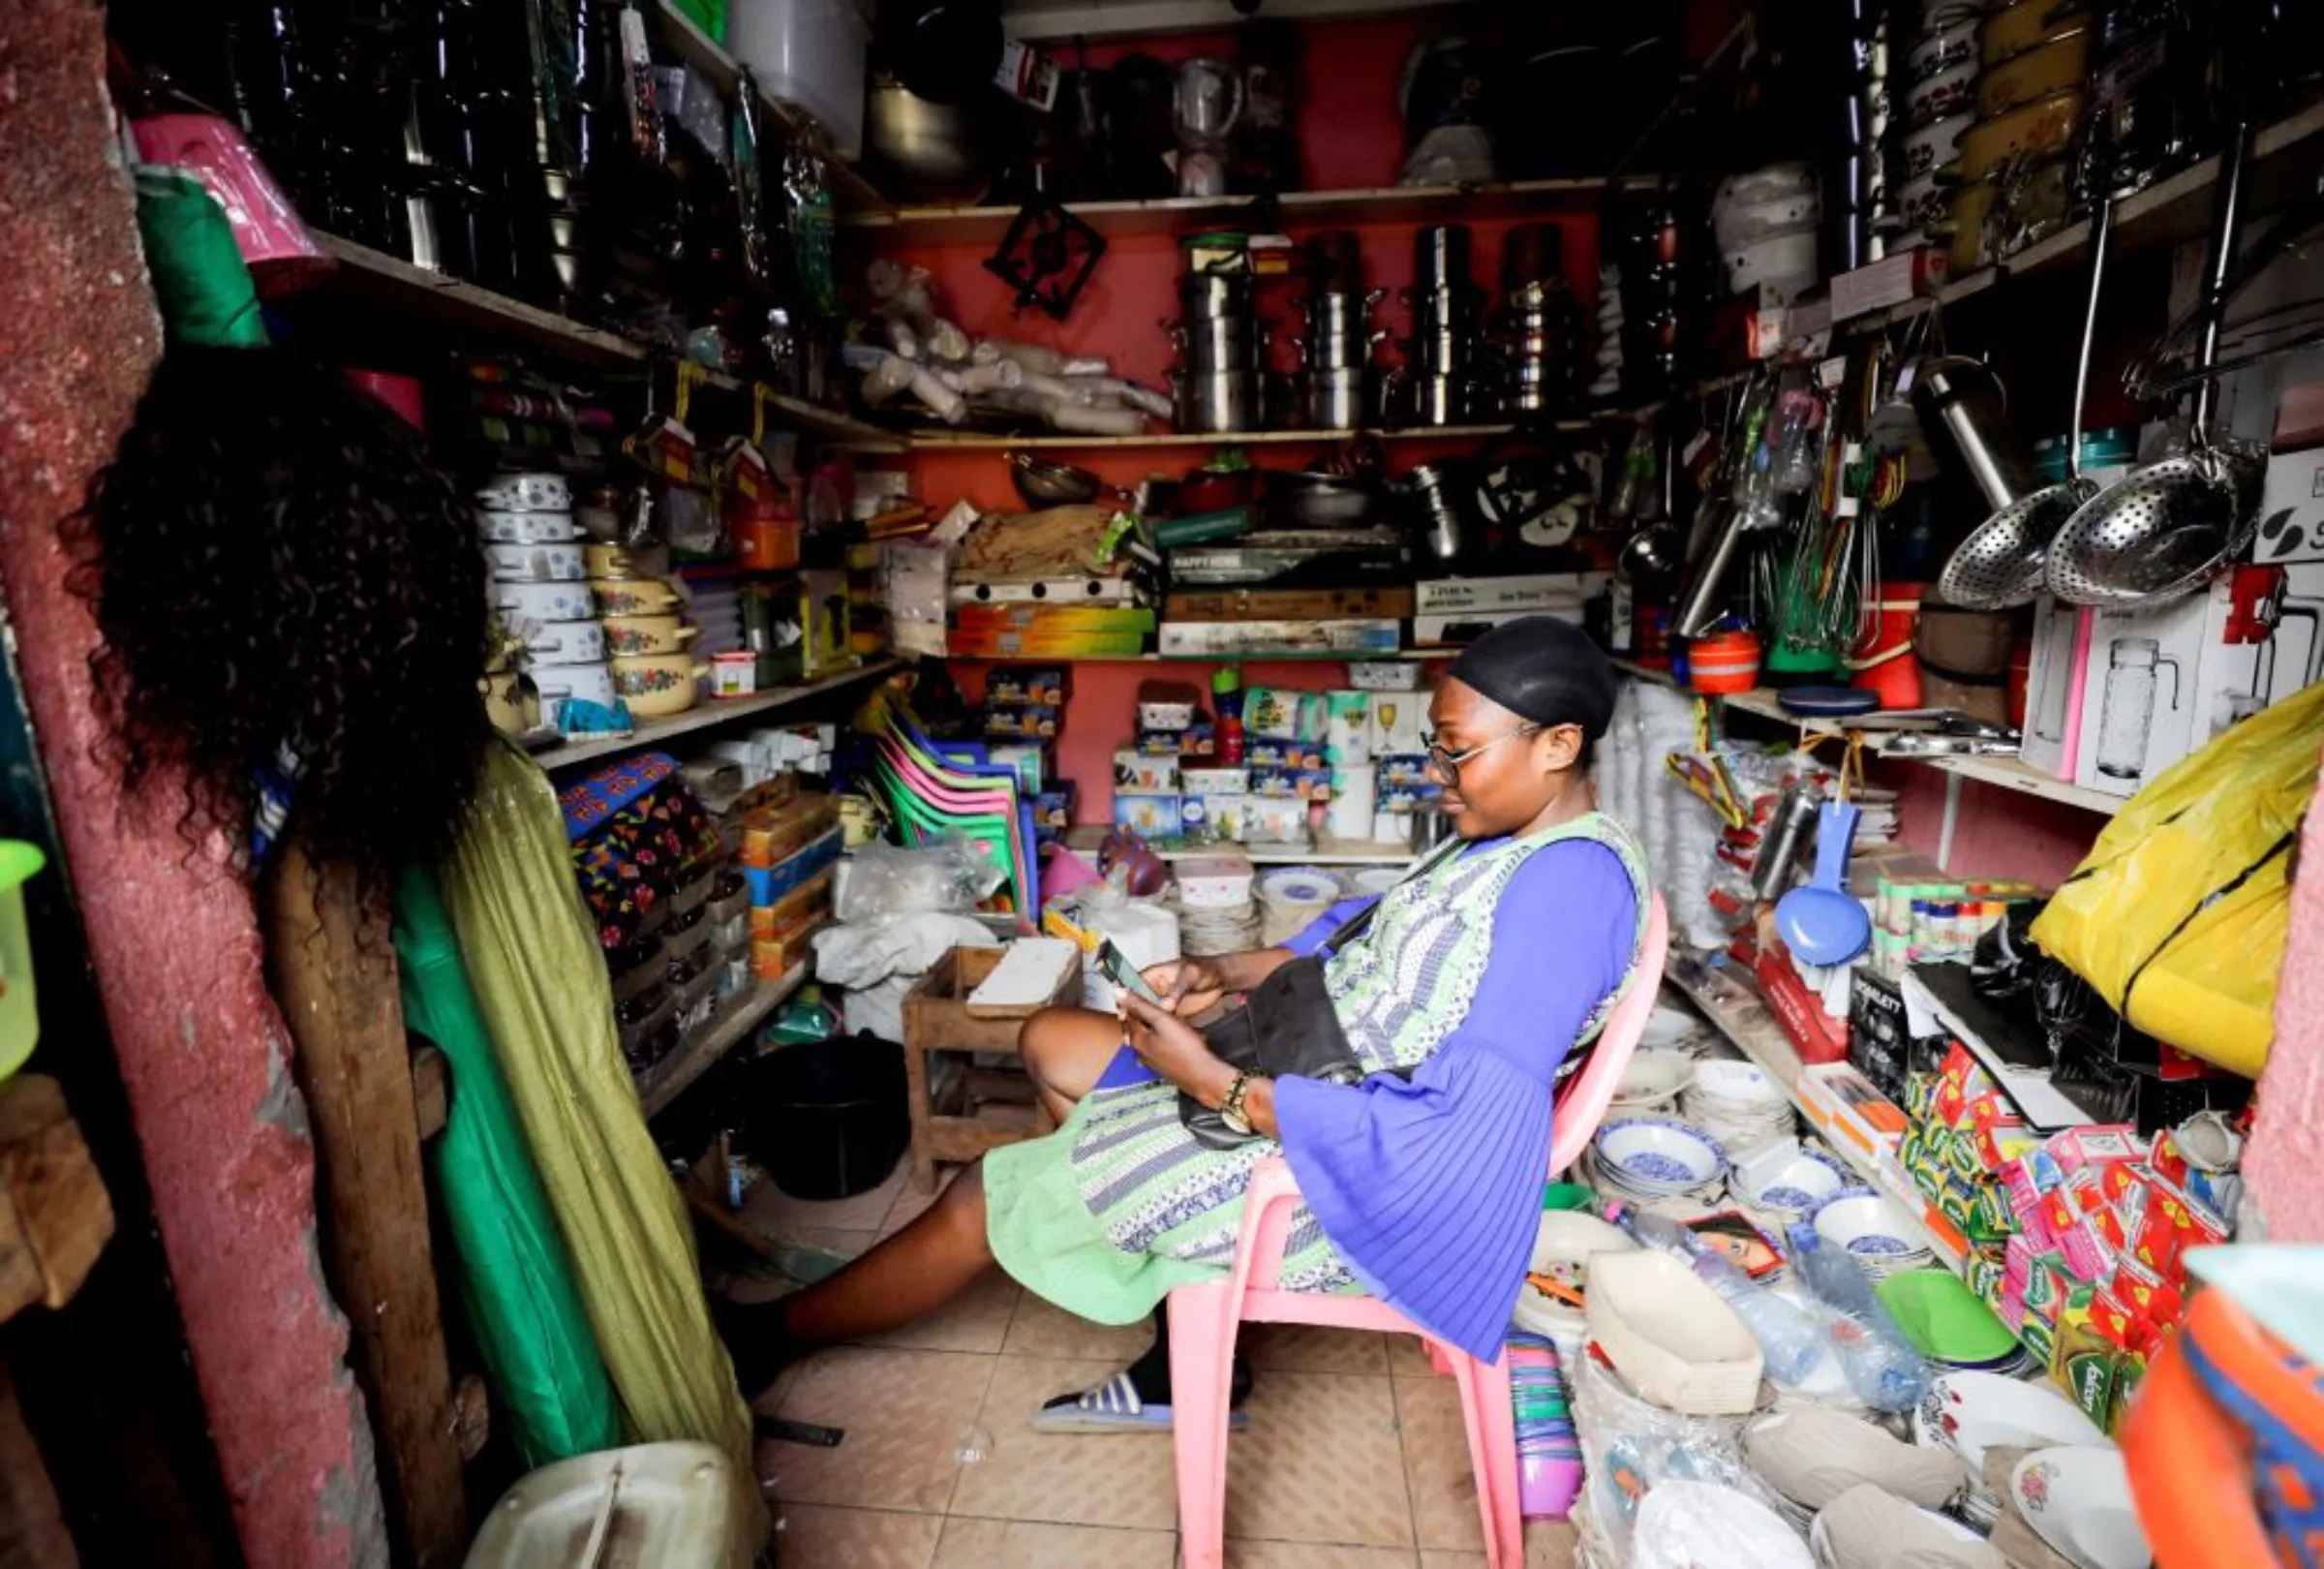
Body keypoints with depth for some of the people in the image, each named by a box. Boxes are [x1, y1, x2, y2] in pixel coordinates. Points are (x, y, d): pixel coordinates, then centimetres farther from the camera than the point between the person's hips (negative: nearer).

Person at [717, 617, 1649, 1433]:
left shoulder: (1571, 879, -24)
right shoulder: (1511, 843, 6)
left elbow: (1449, 1133, -28)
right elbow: (1371, 957, 15)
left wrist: (1216, 1085, -25)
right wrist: (1224, 975, -1)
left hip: (1354, 1181, -10)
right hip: (1317, 1076, 10)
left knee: (987, 1197, -2)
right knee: (1050, 1042, 14)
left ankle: (769, 1339, 28)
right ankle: (1188, 1362, 15)